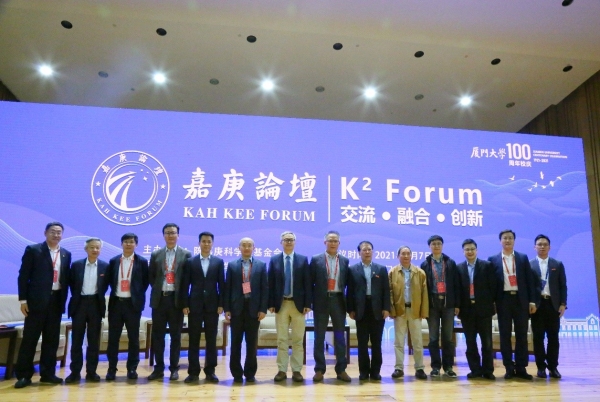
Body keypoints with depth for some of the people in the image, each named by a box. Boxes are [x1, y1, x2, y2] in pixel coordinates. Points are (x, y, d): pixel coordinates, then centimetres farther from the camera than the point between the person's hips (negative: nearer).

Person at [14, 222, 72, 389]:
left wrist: (64, 300, 4)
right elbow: (23, 276, -4)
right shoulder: (33, 250, -2)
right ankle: (24, 375, 11)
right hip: (37, 300, -4)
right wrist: (23, 299, -9)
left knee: (52, 339, 9)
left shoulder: (66, 254, 10)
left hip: (56, 301, 4)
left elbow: (66, 278, 11)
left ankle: (47, 373, 18)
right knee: (30, 338, 2)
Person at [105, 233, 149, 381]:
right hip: (116, 302, 2)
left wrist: (138, 295, -2)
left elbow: (145, 282, 2)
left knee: (133, 337, 5)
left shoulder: (142, 262, 0)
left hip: (133, 303, -2)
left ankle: (132, 368, 15)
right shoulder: (113, 261, 7)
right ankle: (112, 368, 16)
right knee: (113, 337, 6)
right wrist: (115, 291, 2)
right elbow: (109, 280, 12)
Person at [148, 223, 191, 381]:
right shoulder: (155, 255, 9)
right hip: (159, 299, 2)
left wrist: (182, 294, -3)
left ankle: (174, 368, 15)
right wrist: (158, 287, 3)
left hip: (176, 299, -2)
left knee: (176, 335, 5)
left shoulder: (186, 255, 1)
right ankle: (159, 368, 17)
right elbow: (151, 277, 12)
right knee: (157, 335, 7)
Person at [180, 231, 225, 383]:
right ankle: (193, 371, 12)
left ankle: (210, 371, 14)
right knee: (194, 339, 4)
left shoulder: (219, 262, 6)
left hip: (212, 305, 0)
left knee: (211, 339, 5)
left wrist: (221, 304, -4)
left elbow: (221, 284, 3)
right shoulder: (190, 262, 5)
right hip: (194, 305, 0)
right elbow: (185, 285, 2)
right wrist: (185, 305, -5)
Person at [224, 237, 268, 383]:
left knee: (252, 342, 6)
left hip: (253, 308, 0)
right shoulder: (232, 265, 6)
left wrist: (263, 309, -6)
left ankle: (250, 373, 16)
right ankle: (237, 373, 16)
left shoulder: (261, 265, 5)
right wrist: (226, 308, -4)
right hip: (237, 308, 0)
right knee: (236, 342, 6)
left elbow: (265, 288, 1)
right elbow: (227, 288, 3)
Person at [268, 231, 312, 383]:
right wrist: (271, 303, -4)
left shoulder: (303, 260, 3)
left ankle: (296, 370, 13)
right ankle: (282, 370, 13)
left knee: (298, 340, 5)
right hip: (281, 304, 0)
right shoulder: (274, 260, 5)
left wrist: (307, 304, -6)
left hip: (298, 304, 0)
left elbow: (307, 283, 0)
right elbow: (270, 283, 3)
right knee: (282, 339, 5)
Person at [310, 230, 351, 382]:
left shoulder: (344, 261, 7)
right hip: (321, 301, -1)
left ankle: (341, 369, 15)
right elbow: (311, 282, 0)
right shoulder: (316, 259, 1)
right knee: (319, 336, 5)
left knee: (340, 336, 7)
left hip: (338, 300, 2)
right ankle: (319, 369, 13)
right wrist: (309, 302, -5)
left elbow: (347, 283, 7)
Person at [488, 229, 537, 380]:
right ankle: (509, 368, 11)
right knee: (505, 335, 3)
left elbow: (530, 280, 6)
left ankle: (521, 368, 13)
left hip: (521, 299, 1)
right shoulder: (493, 260, 4)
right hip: (503, 300, -1)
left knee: (521, 334, 5)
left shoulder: (523, 258, 8)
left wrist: (532, 300, 0)